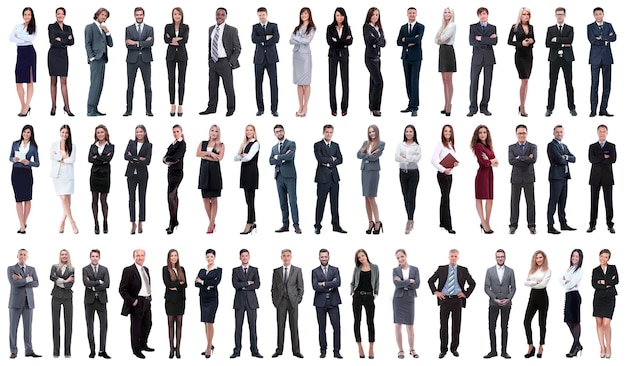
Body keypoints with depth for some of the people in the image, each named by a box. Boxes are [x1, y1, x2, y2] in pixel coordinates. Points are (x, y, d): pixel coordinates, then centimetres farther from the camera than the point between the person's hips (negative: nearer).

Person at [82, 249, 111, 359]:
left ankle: (102, 350, 1)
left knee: (104, 325, -3)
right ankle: (92, 350, 9)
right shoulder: (85, 269, 2)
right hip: (89, 300, -1)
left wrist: (94, 287, -11)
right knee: (90, 326, 3)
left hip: (101, 300, 1)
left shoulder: (104, 269, 7)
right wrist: (99, 282, -11)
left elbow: (107, 284, -7)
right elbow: (86, 283, -14)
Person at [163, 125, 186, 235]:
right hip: (170, 171, 9)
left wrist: (167, 158, -3)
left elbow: (176, 157, -20)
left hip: (177, 172, -9)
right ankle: (175, 221, 20)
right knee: (174, 196, 13)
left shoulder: (182, 144, -8)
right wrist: (170, 160, -11)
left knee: (171, 196, -15)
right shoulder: (172, 144, 16)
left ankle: (172, 223, -13)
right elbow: (165, 158, 9)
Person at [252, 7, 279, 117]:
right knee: (258, 83, 2)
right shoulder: (255, 27, 9)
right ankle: (260, 108, 9)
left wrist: (262, 42, -9)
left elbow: (276, 39, -10)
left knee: (274, 83, -5)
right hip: (259, 58, 1)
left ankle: (274, 109, -3)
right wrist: (266, 38, -14)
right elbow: (254, 39, -9)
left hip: (271, 58, -1)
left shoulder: (273, 26, 7)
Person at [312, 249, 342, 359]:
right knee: (322, 328, 3)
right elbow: (315, 287, -8)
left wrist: (324, 284, -11)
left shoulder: (335, 270, 9)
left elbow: (338, 283, -8)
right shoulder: (315, 271, 6)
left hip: (333, 302, 0)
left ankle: (336, 351, -2)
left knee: (337, 326, -6)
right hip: (320, 302, 0)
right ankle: (323, 351, 10)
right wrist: (330, 286, -12)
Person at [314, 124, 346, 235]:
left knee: (335, 202, 6)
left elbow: (340, 160, 4)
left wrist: (328, 163, -8)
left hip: (334, 177, 5)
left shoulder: (336, 145, 15)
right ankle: (318, 226, 3)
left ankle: (336, 225, 10)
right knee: (321, 202, -2)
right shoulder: (318, 145, 0)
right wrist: (332, 159, -4)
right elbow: (320, 159, -15)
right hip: (323, 177, -5)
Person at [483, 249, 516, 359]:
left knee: (504, 327, 5)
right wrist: (495, 299, -12)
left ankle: (504, 351, 8)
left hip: (506, 303, 0)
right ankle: (493, 351, 4)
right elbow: (487, 287, -1)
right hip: (493, 303, 0)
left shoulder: (510, 271, 4)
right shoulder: (490, 271, 2)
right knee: (492, 327, -2)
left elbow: (513, 287, 3)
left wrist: (508, 299, -11)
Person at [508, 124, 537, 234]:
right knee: (514, 202, 3)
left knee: (530, 202, 1)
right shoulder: (512, 147, 6)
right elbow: (511, 161, -11)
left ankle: (531, 225, 7)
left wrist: (519, 158, -14)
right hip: (516, 178, 1)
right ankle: (513, 225, 8)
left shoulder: (532, 146, 3)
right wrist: (527, 159, -15)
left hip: (528, 177, -1)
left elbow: (533, 160, -15)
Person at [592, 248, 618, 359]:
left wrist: (603, 282, -8)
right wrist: (608, 285, -12)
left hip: (609, 299, -2)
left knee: (606, 324, -11)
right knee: (599, 323, 0)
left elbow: (616, 281, -6)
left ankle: (608, 347, 1)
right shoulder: (595, 270, 8)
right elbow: (594, 284, -5)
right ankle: (602, 347, 7)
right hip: (598, 298, 2)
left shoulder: (613, 268, 8)